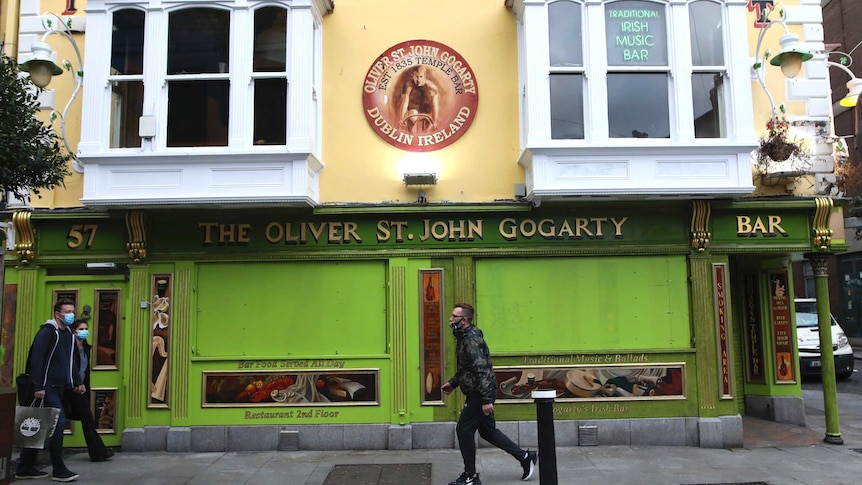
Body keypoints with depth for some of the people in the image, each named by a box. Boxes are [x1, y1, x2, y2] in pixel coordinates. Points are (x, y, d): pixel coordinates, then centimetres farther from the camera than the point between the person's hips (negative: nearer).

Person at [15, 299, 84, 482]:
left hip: (59, 388, 8)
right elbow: (36, 360, -16)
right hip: (47, 387, -8)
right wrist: (39, 387, -20)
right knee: (59, 422, -11)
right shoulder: (47, 332, -11)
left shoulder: (69, 334, 14)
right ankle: (59, 470, -5)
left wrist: (77, 382, 13)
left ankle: (25, 468, 20)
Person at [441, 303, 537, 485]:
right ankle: (525, 457, 24)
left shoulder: (472, 340, -20)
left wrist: (486, 400, -28)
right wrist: (452, 383, 19)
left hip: (480, 395, -10)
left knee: (464, 430, -2)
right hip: (475, 394, 10)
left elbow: (482, 370, -26)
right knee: (487, 430, 15)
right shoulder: (464, 338, 12)